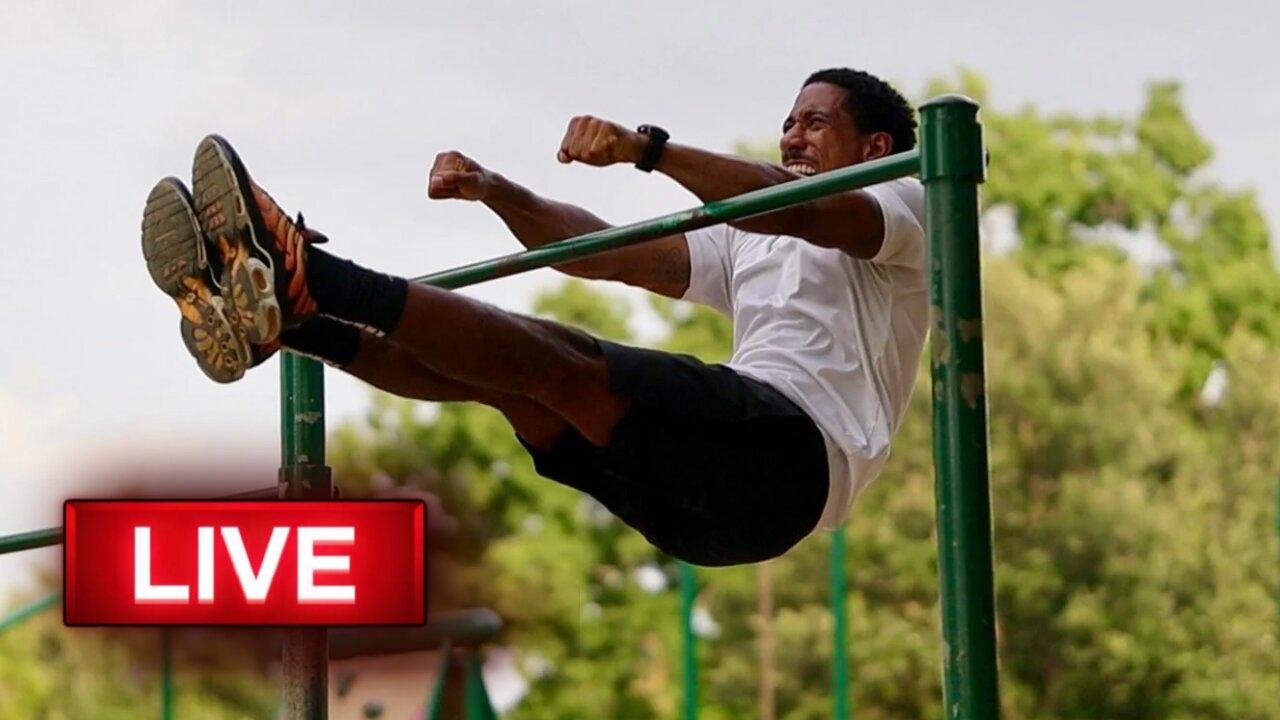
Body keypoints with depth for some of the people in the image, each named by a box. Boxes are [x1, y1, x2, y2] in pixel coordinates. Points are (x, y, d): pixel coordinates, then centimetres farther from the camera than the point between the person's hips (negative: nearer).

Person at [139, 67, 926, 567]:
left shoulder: (903, 206, 12)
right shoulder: (750, 243, 36)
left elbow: (797, 210, -13)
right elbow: (601, 253, 25)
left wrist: (647, 147, -26)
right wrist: (494, 190, 6)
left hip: (790, 459, -7)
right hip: (703, 495, 7)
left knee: (559, 363, -25)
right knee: (504, 366, -10)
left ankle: (299, 276, -37)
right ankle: (272, 310, -23)